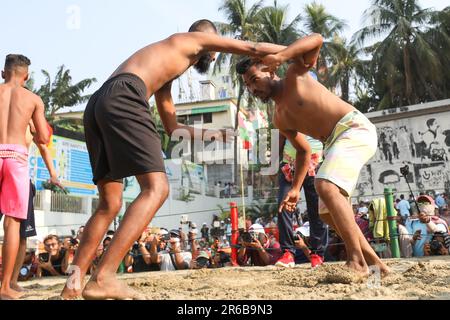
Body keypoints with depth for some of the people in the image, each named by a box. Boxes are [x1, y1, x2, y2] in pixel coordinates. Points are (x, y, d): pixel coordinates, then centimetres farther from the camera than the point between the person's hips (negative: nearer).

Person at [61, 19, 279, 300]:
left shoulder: (164, 73, 41)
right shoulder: (195, 38, 21)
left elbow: (172, 127, 42)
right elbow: (253, 49, 25)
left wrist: (211, 134, 47)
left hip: (97, 104, 9)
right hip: (123, 97, -9)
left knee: (109, 205, 12)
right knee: (156, 189, -14)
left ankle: (74, 283, 8)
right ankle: (103, 278, -23)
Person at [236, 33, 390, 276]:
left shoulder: (295, 76, -2)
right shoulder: (279, 120, 16)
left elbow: (316, 40, -16)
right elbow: (304, 151, 23)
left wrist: (281, 55, -29)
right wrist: (295, 189, 15)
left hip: (355, 128, -9)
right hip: (333, 143, 10)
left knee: (326, 185, -30)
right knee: (328, 212, 9)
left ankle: (357, 261, -27)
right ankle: (375, 263, 18)